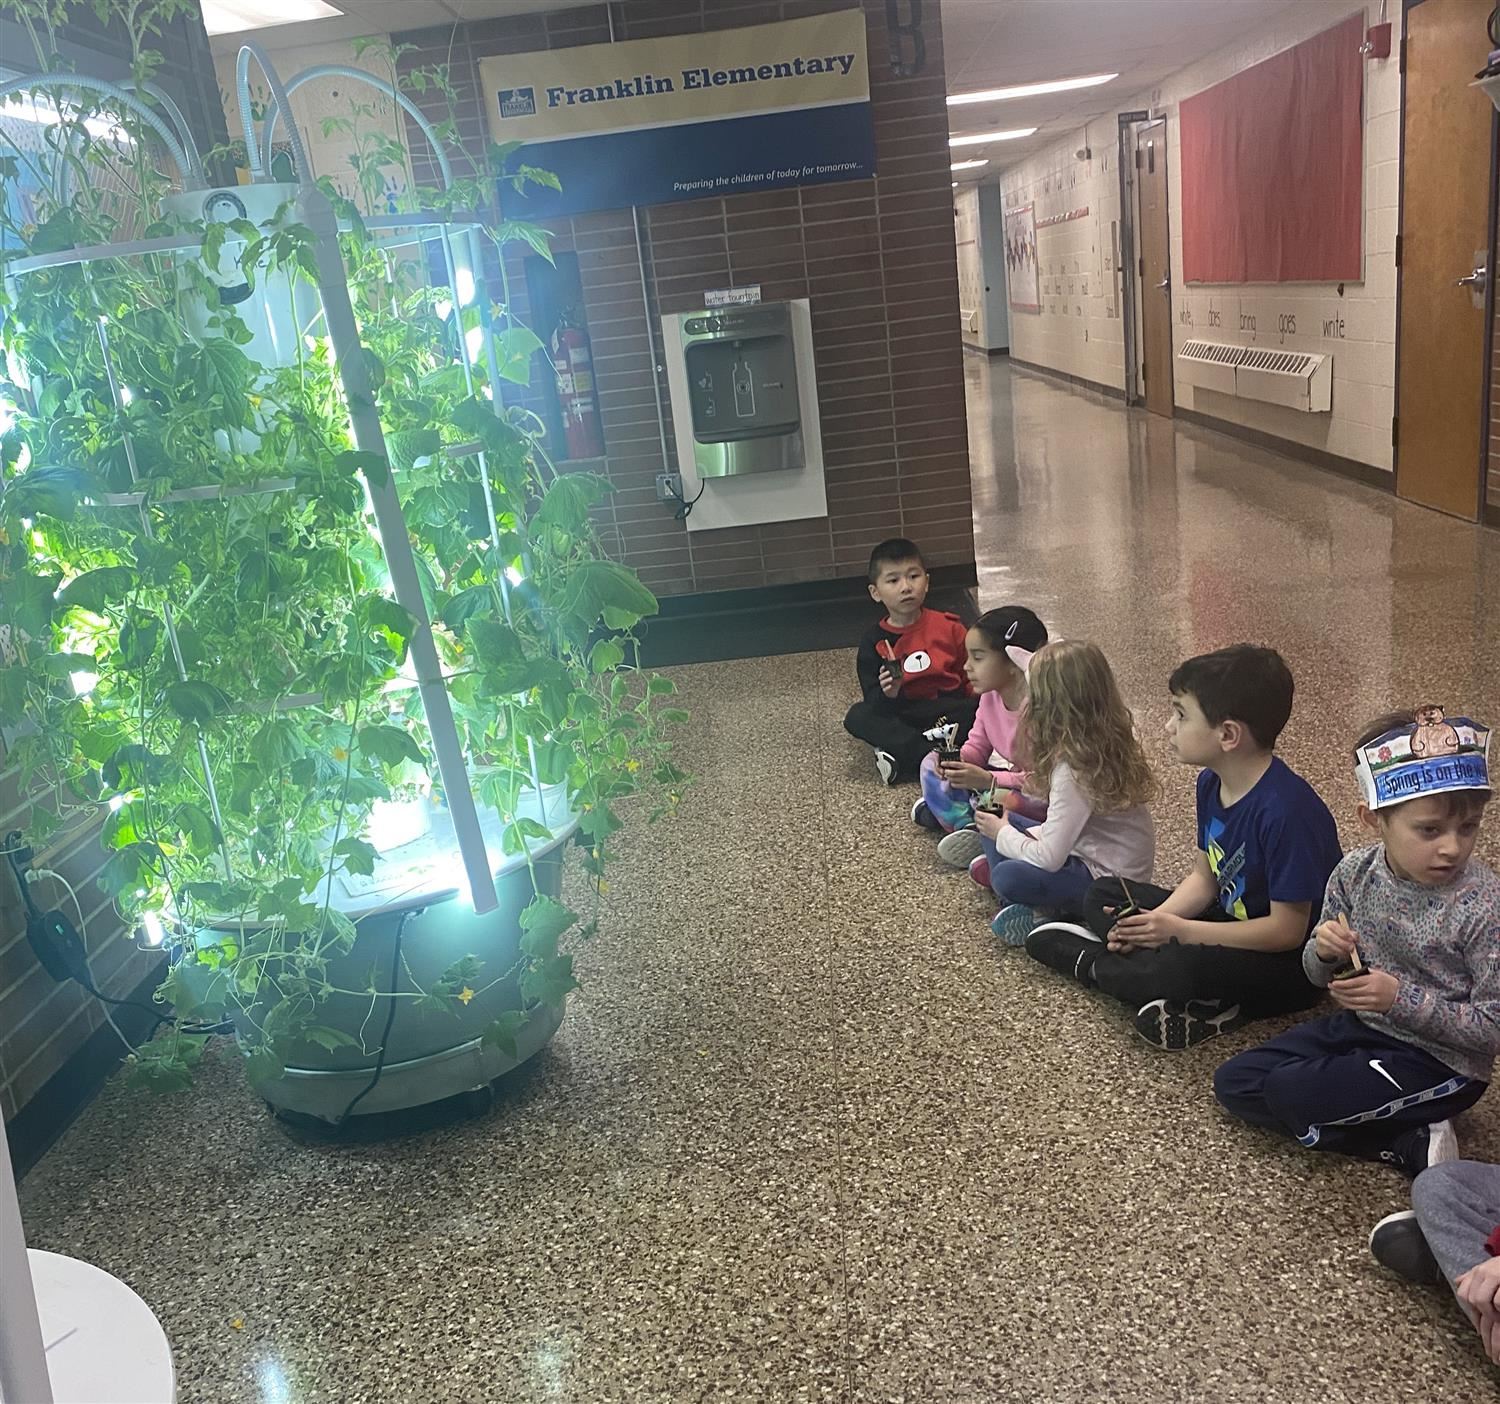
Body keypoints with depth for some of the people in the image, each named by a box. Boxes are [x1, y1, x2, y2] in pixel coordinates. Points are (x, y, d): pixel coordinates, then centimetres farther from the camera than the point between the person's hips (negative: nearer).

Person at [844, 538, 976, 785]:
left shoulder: (948, 626, 2)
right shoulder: (875, 642, -1)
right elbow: (874, 703, -6)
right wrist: (888, 695, -28)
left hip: (952, 711, 0)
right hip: (903, 718, 0)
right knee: (857, 717, -25)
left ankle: (904, 758, -31)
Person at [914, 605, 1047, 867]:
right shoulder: (990, 696, -4)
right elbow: (977, 745, 6)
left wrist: (987, 780, -33)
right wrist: (957, 760, -16)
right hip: (997, 775, 9)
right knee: (932, 764, 2)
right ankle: (967, 824, -14)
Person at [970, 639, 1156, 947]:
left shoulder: (1075, 770, -27)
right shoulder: (1109, 736, -5)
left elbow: (1049, 859, -25)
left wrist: (1002, 833, -9)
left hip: (1109, 879, -9)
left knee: (1007, 878, -28)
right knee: (999, 820, 8)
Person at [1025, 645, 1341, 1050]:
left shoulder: (1286, 811, -30)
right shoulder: (1211, 783, -2)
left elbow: (1287, 930, -26)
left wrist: (1178, 931, -23)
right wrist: (1155, 922, -12)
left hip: (1291, 961, -9)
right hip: (1233, 922, 9)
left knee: (1176, 968, -35)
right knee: (1104, 897, 8)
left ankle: (1092, 963, -4)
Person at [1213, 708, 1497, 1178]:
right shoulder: (1354, 874, -8)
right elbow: (1319, 976, 6)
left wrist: (1401, 998, -27)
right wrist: (1324, 953, -18)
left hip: (1439, 1061, -7)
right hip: (1358, 1024, 7)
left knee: (1290, 1093, -23)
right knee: (1234, 1083, 0)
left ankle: (1414, 1144, -2)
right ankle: (1406, 1141, -1)